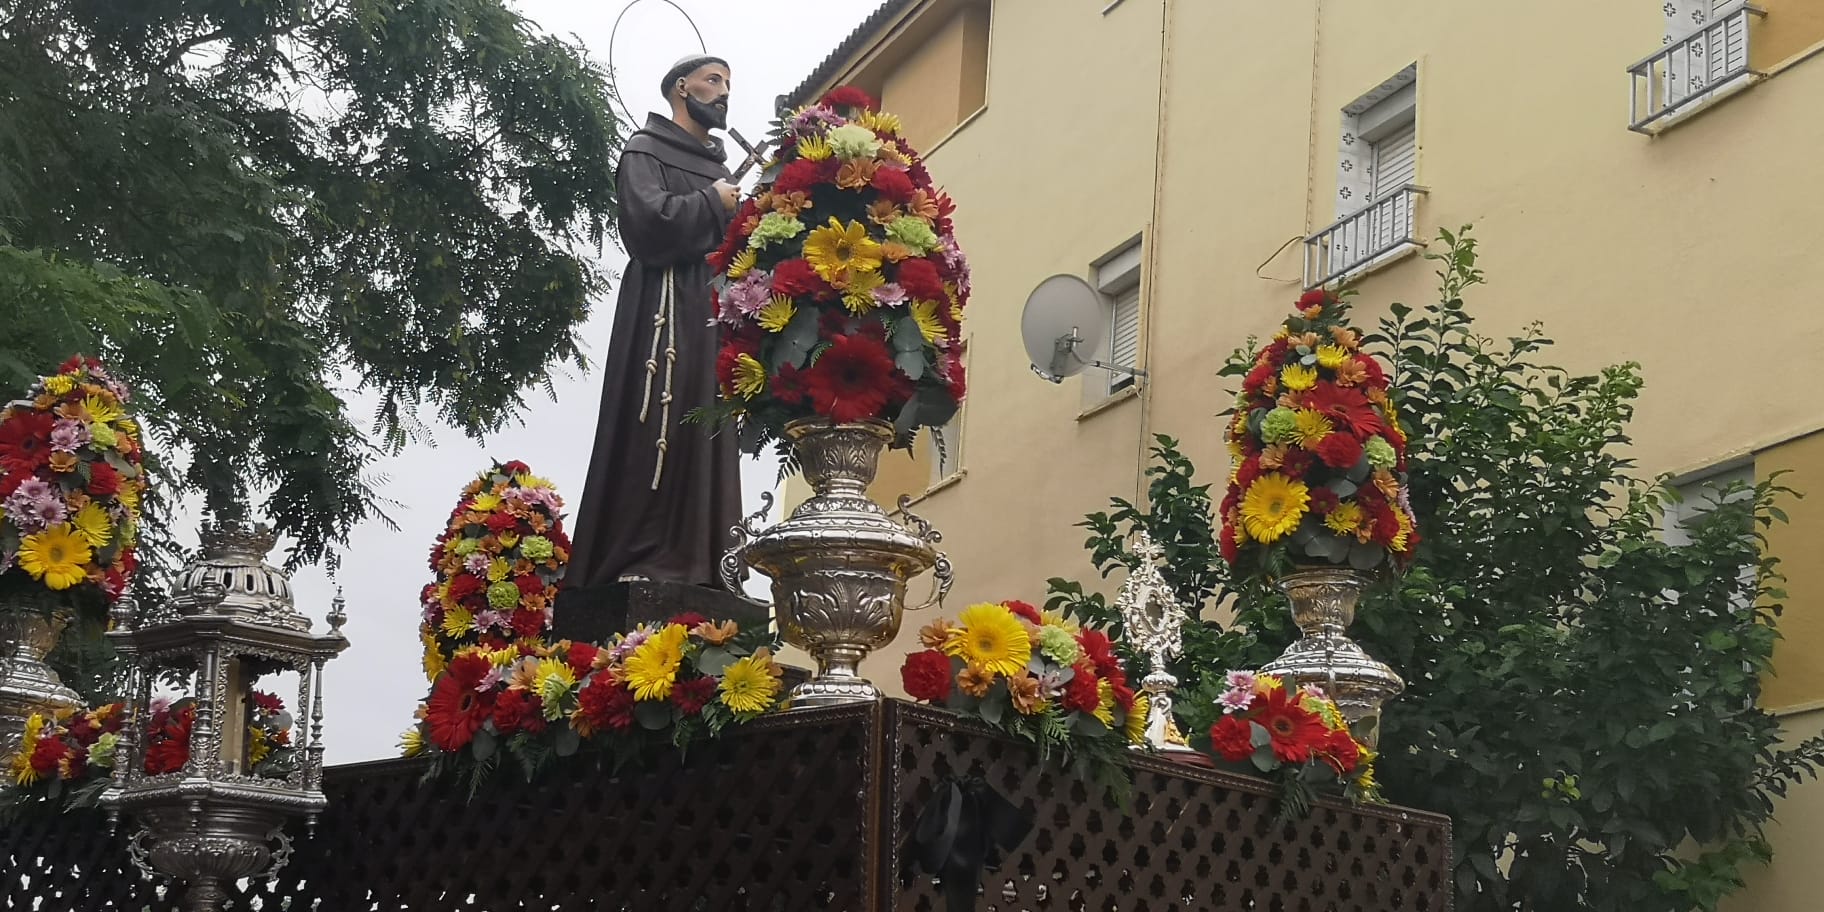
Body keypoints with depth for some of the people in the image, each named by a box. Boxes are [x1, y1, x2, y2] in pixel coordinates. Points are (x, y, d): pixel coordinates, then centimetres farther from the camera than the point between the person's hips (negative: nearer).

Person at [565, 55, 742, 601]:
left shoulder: (719, 167, 26)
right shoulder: (646, 150, 4)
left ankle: (696, 565, -2)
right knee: (656, 434, -15)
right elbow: (649, 218, -14)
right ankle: (637, 563, -18)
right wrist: (712, 204, -2)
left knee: (706, 438, 0)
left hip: (713, 312, 8)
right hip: (664, 307, -8)